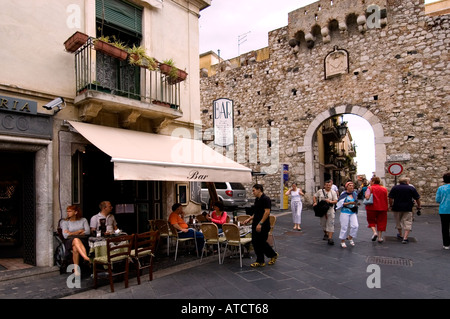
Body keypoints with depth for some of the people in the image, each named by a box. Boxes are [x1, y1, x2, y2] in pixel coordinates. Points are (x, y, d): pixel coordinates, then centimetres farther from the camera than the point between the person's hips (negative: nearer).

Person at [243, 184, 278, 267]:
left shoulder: (265, 199, -15)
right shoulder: (257, 199, 13)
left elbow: (267, 212, -22)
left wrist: (260, 223, -24)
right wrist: (249, 219, 14)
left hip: (263, 226, -9)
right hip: (255, 225, 9)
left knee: (261, 242, -2)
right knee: (255, 242, 7)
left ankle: (273, 255, 20)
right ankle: (260, 261, 15)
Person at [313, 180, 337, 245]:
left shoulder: (333, 192, 2)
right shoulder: (320, 191, 5)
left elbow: (335, 201, -4)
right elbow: (314, 197, 11)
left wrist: (330, 201, -22)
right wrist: (315, 202, -5)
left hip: (330, 210, -2)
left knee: (330, 224, -8)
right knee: (323, 223, 13)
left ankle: (330, 238, -7)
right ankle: (325, 234, 37)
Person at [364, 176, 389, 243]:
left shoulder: (370, 188, -7)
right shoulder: (384, 189, 5)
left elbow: (367, 197, -18)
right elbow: (386, 199, 8)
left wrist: (365, 193, 0)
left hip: (372, 207, -3)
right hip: (382, 208, 3)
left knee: (371, 221, 14)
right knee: (381, 222, 12)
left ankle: (374, 232, -8)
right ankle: (380, 237, 14)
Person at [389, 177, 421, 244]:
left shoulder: (394, 188, 2)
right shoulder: (412, 189, 2)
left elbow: (390, 198, -2)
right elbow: (417, 199, 4)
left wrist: (391, 206, 8)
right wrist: (419, 206, 16)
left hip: (397, 208, 1)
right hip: (408, 208, -1)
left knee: (398, 222, 18)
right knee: (407, 223, 1)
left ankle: (400, 235, 33)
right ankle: (405, 238, -9)